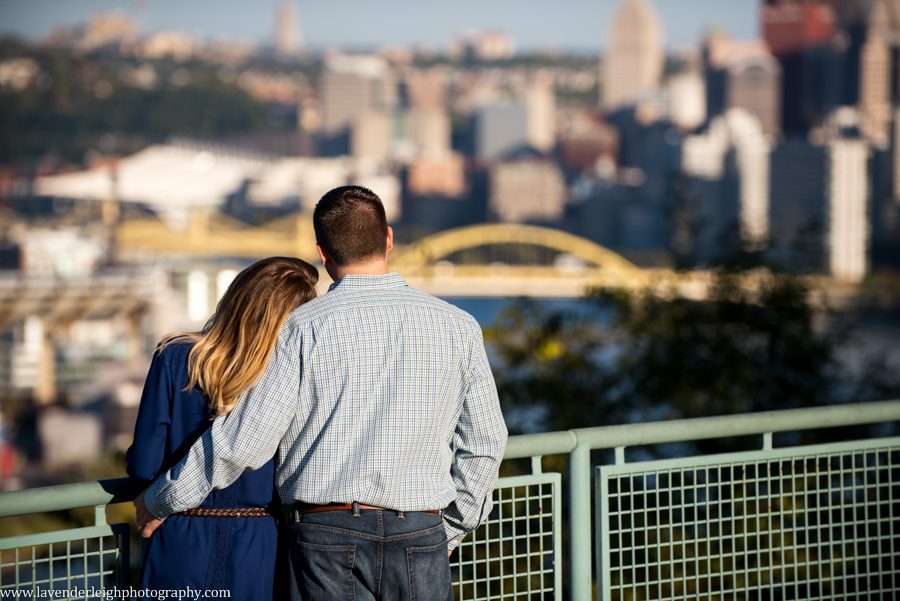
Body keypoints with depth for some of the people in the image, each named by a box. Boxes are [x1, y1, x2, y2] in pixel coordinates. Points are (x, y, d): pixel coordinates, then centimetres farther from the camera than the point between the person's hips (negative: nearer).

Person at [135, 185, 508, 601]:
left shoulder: (304, 328, -5)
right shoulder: (457, 327, 4)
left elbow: (243, 441, -6)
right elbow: (483, 443, 9)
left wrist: (159, 500, 7)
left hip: (328, 537, -2)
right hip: (421, 539, 2)